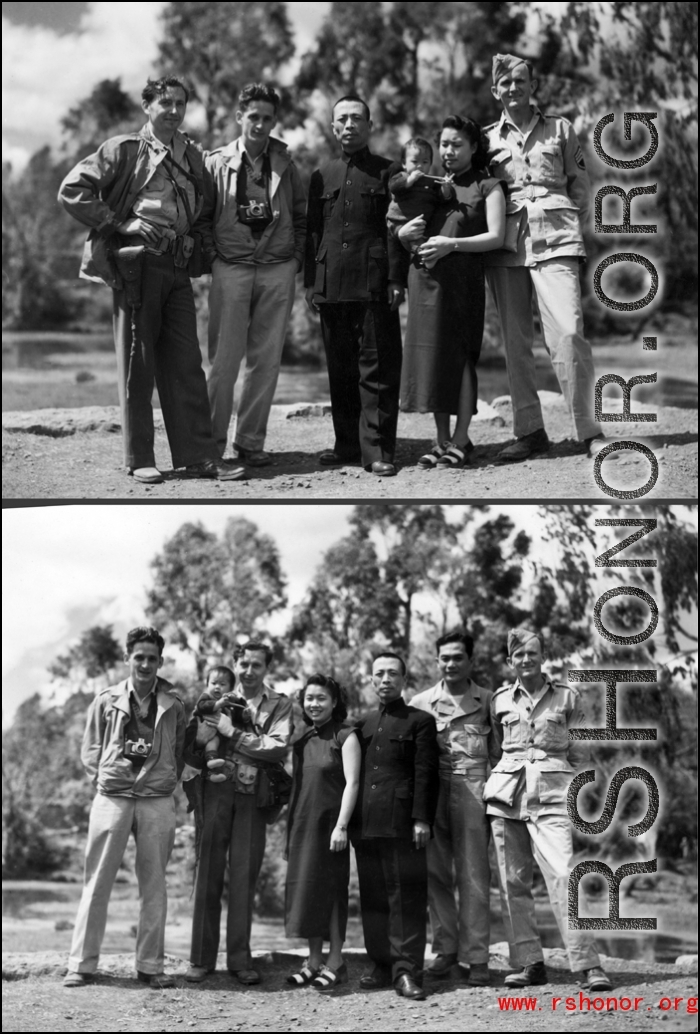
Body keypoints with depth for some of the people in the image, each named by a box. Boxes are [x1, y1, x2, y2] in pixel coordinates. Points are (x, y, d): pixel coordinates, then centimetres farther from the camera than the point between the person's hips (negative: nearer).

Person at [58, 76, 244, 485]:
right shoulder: (124, 150, -2)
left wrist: (193, 239, 13)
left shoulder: (192, 155, 15)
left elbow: (200, 208, 30)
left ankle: (199, 456, 6)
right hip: (137, 263, -5)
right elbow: (72, 190, -6)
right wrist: (119, 224, -11)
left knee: (187, 365, 4)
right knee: (137, 364, 0)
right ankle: (140, 460, 6)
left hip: (178, 267, 5)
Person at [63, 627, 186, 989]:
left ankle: (150, 965, 11)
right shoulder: (106, 701, 4)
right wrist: (103, 779, -2)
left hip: (157, 802, 1)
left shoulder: (173, 705, 6)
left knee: (154, 885, 5)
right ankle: (82, 963, 5)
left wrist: (164, 781, 1)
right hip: (111, 798, -1)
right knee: (97, 882, 0)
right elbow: (89, 750, 10)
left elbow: (180, 752, 12)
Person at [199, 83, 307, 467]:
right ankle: (212, 441, 4)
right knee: (224, 359, -4)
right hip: (231, 269, -3)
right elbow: (202, 217, 5)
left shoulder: (285, 164, 10)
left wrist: (297, 257, 7)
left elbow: (301, 215, 17)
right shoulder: (216, 163, 2)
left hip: (278, 270, 3)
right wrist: (212, 257, -4)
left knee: (266, 360, 3)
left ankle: (250, 441, 10)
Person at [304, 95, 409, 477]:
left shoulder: (386, 172, 6)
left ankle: (377, 450, -3)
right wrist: (310, 283, 8)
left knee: (377, 369, -4)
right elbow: (312, 231, 15)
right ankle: (348, 443, 16)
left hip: (374, 284, -4)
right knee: (340, 369, 8)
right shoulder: (322, 176, 16)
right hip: (331, 285, 4)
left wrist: (396, 280, -8)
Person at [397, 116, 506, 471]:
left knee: (461, 356, -5)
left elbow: (496, 236, -5)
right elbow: (403, 232, 23)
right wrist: (404, 233, -1)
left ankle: (460, 440, 1)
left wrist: (452, 244, -15)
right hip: (425, 278, 4)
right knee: (431, 355, 2)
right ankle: (441, 440, 9)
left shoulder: (487, 187, 5)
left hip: (463, 278, -4)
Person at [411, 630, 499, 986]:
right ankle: (446, 949, 14)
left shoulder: (487, 701, 8)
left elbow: (498, 752, 9)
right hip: (432, 793, 2)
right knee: (436, 874, 4)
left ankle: (475, 957, -1)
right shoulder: (421, 703, 11)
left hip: (472, 793, -2)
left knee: (473, 877, -4)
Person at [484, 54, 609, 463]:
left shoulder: (560, 128, 12)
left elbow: (581, 184, 14)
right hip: (505, 245, 3)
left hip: (553, 241, -2)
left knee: (568, 331, -15)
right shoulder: (488, 137, 14)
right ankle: (530, 431, 10)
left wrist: (575, 230, 5)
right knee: (515, 341, 3)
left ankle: (590, 429, -10)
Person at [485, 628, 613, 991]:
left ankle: (588, 964, -15)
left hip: (552, 795, -3)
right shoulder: (500, 700, 11)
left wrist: (549, 771, 7)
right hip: (507, 794, 3)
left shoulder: (567, 696, 6)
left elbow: (581, 749, 11)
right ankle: (529, 963, 8)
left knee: (563, 875, -15)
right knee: (513, 882, 1)